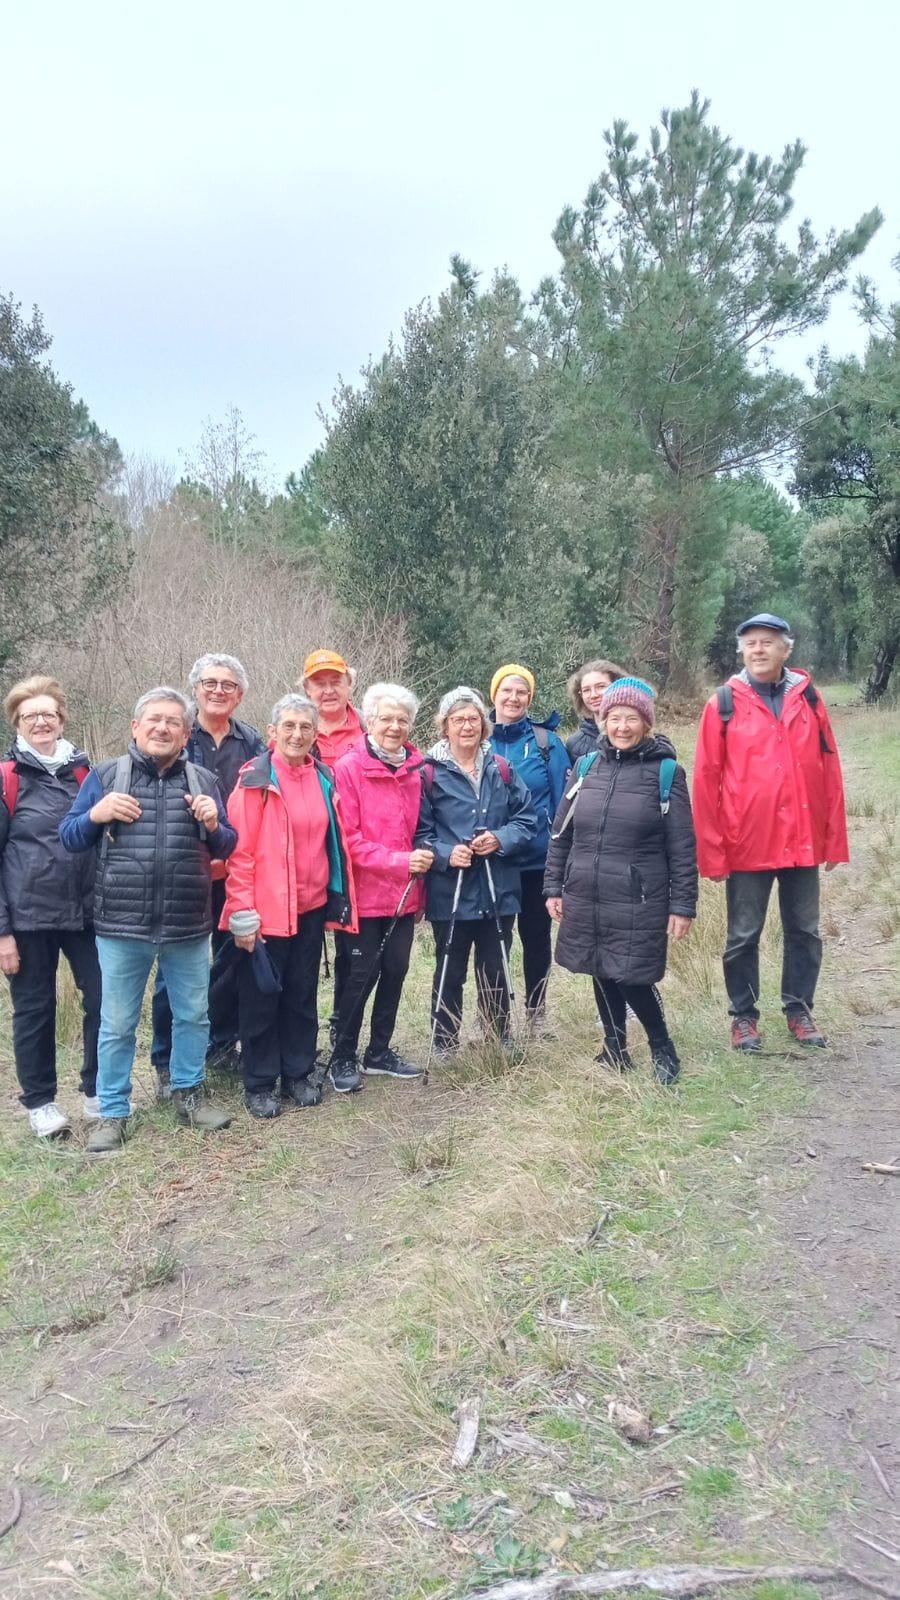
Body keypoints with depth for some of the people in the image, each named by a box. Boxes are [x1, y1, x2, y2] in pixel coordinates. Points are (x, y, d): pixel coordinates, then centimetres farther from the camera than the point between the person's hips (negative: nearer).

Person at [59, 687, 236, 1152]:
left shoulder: (203, 780, 7)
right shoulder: (105, 776, 2)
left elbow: (226, 847, 12)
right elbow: (68, 838, 5)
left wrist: (213, 826, -9)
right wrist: (95, 815, -15)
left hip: (189, 926, 2)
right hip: (121, 926, -2)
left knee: (193, 1016, 14)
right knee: (117, 1024, 7)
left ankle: (188, 1093, 33)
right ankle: (112, 1112, 22)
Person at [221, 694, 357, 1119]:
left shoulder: (323, 779, 6)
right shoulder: (255, 780, -10)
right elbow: (239, 851, -12)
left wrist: (339, 897, 12)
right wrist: (242, 913, -15)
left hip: (311, 907, 5)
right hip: (266, 909, -5)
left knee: (303, 994, 15)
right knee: (262, 996, 6)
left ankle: (298, 1074, 29)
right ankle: (259, 1084, 19)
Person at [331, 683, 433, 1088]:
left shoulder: (416, 768, 6)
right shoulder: (349, 767, -10)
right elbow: (348, 837, -14)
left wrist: (423, 856, 3)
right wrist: (400, 861, -19)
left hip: (404, 895, 5)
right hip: (365, 893, -5)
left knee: (395, 971, 12)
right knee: (362, 976, 1)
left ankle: (379, 1053, 28)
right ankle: (343, 1058, 18)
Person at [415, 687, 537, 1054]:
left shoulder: (502, 770, 6)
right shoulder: (430, 773, -5)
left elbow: (527, 820, 7)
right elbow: (418, 831, -6)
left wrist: (500, 839, -11)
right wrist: (445, 854, -22)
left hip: (499, 892, 3)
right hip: (449, 893, -3)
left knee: (496, 973, 13)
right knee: (450, 974, 9)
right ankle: (444, 1048, 21)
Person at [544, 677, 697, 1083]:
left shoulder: (666, 772, -4)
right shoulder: (587, 766, 6)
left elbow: (682, 847, -4)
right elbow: (560, 833, 12)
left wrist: (682, 905, -6)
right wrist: (554, 887, 10)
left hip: (638, 903, -4)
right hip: (585, 899, 4)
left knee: (631, 979, -6)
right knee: (603, 976, 12)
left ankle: (664, 1052, 17)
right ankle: (615, 1051, 31)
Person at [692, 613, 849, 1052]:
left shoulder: (807, 698, 4)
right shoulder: (723, 704, -4)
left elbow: (829, 771, 4)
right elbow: (706, 781, -5)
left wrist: (834, 837, 2)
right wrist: (711, 851, -8)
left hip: (803, 842, 3)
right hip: (746, 844, -2)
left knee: (804, 931, 12)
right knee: (743, 936, 8)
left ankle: (799, 1010, 28)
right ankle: (743, 1016, 23)